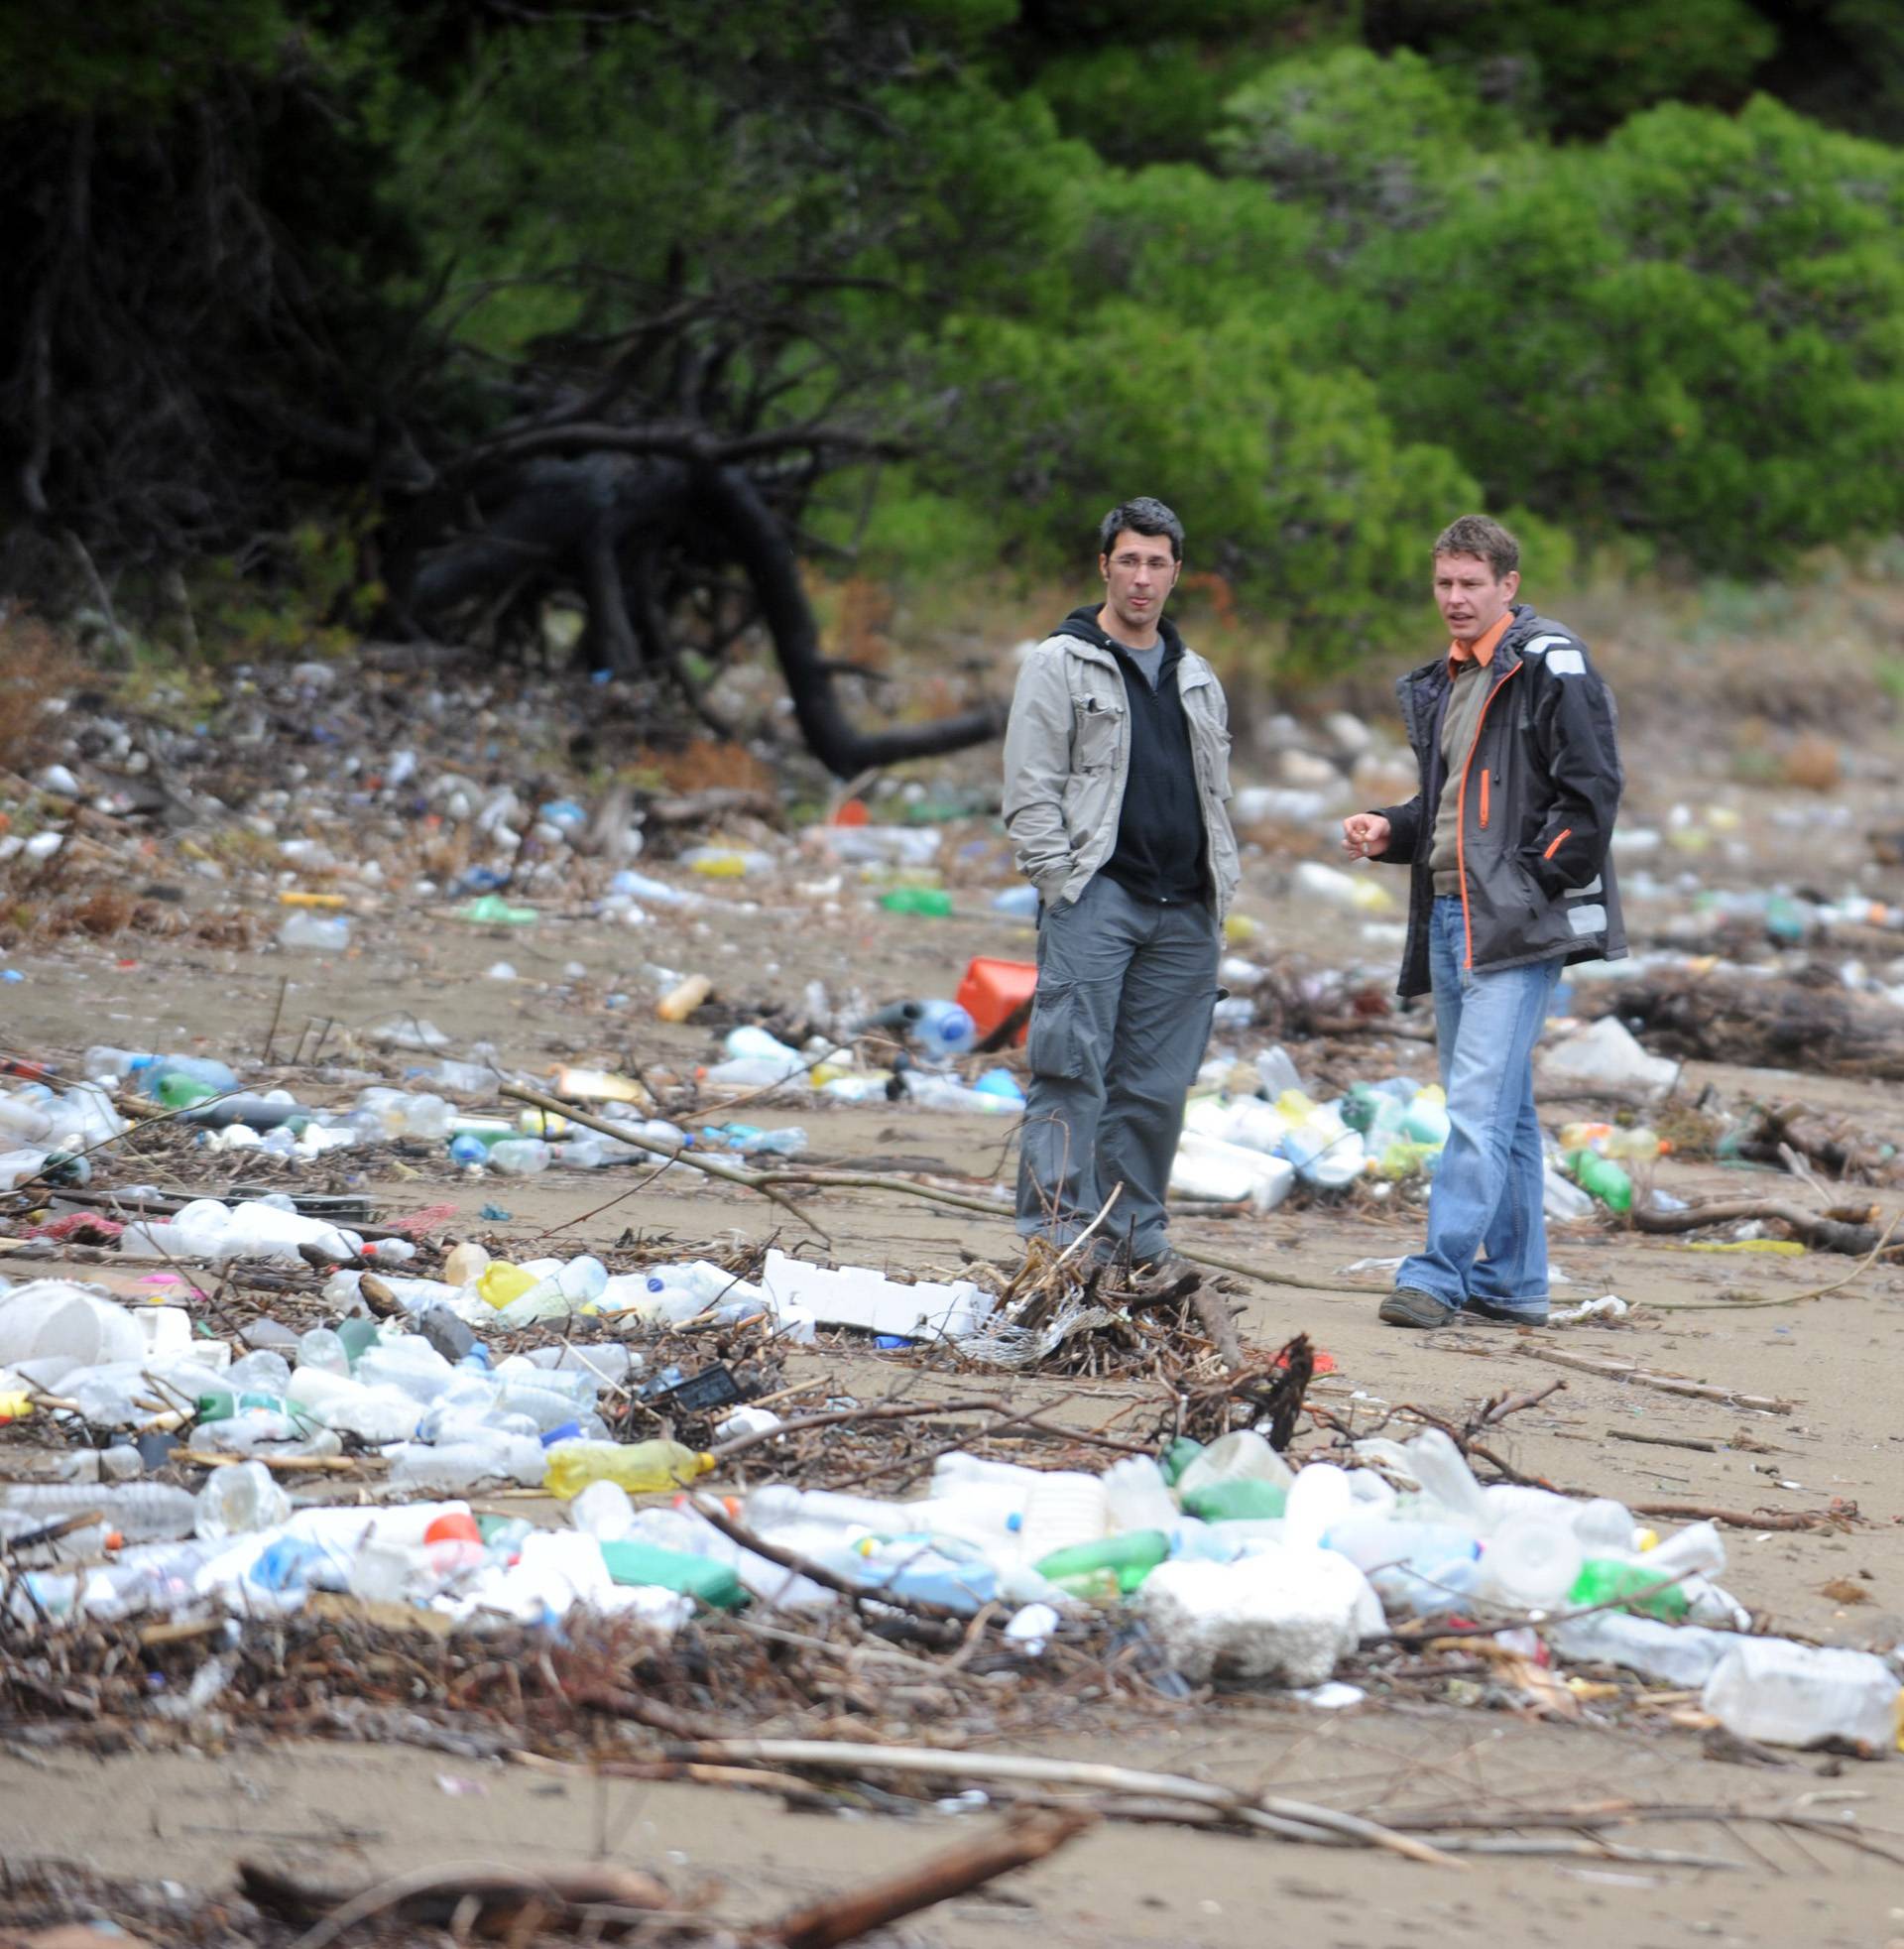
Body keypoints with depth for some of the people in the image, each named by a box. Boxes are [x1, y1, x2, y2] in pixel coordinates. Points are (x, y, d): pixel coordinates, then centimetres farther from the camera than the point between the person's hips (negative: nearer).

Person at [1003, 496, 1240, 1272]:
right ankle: (1056, 1231, -12)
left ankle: (1137, 1235, 10)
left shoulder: (1197, 679, 21)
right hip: (1095, 897, -5)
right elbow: (1030, 793, -2)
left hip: (1184, 914, 5)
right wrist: (1061, 885, -11)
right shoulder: (1060, 665, 4)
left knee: (1157, 1084, 4)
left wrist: (1220, 892, 13)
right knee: (1073, 1070, -11)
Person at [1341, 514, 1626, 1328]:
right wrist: (1390, 833, 10)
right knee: (1500, 1108, 12)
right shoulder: (1443, 683, 19)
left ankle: (1440, 1273, -16)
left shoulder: (1551, 666, -7)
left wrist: (1536, 882, -16)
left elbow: (1591, 788, -12)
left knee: (1479, 1101, -14)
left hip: (1518, 923, -9)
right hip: (1450, 918, 9)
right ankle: (1514, 1280, 17)